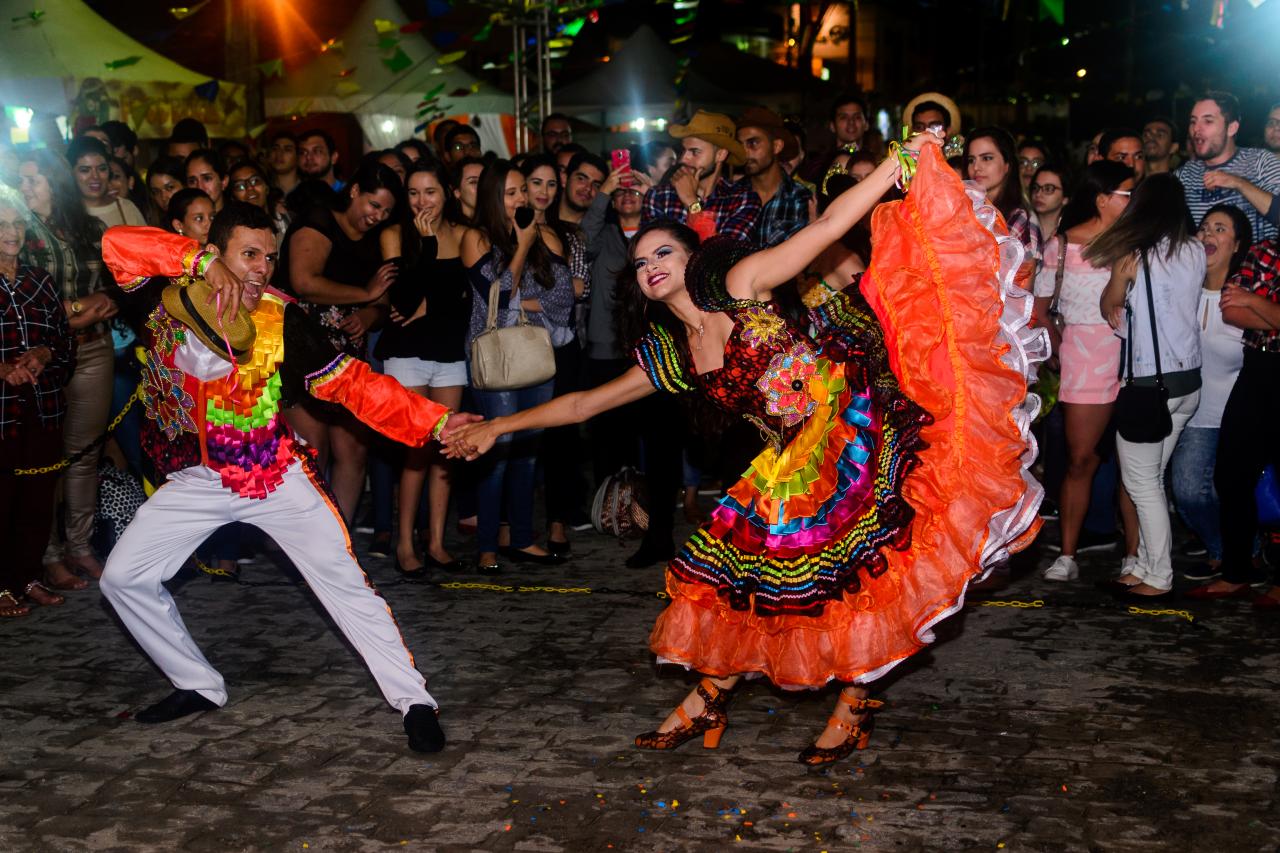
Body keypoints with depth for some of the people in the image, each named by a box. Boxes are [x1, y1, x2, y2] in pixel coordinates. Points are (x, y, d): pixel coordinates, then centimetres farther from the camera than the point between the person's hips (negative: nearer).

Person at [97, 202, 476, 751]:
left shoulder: (282, 319, -15)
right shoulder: (171, 299, -12)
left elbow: (349, 383, -15)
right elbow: (117, 245, -28)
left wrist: (435, 421, -24)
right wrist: (202, 265, -39)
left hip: (279, 476, -3)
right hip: (203, 478, 3)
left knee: (344, 582, -13)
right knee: (123, 577, 4)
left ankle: (414, 701, -4)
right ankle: (198, 686, 22)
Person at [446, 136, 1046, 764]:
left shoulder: (738, 287, -6)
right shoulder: (669, 357, 10)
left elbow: (827, 226, -12)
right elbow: (585, 403, 16)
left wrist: (897, 163, -19)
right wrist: (498, 427, 16)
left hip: (849, 426, -6)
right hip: (790, 465, 6)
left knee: (853, 575, -6)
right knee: (738, 570, 7)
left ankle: (853, 708, 9)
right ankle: (707, 701, 23)